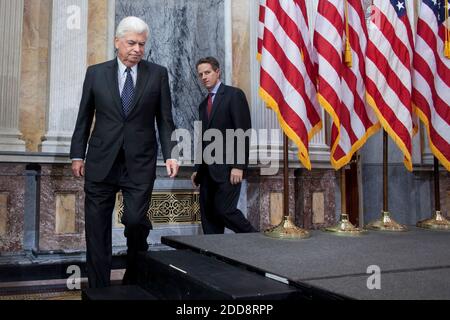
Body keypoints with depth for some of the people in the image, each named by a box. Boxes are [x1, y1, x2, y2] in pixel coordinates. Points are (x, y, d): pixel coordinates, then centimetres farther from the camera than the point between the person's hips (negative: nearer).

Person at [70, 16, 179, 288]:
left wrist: (170, 154, -7)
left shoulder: (158, 74, 4)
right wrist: (77, 155, 6)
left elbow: (165, 119, 4)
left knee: (136, 220, -8)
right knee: (97, 227, 4)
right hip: (101, 162, 2)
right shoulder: (95, 73, 7)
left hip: (140, 163, -1)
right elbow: (84, 118, 10)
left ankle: (135, 281, 18)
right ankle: (99, 287, 19)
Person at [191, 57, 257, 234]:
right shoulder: (203, 104, 20)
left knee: (224, 210, -12)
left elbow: (243, 132, -10)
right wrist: (198, 169, 16)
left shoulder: (234, 94, -2)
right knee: (208, 215, 4)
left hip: (227, 167, -7)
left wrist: (238, 166, -18)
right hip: (208, 170, 7)